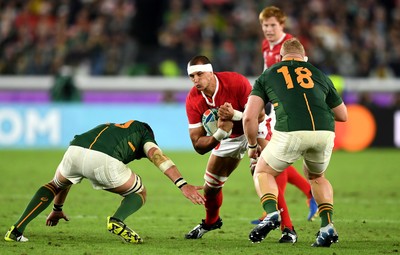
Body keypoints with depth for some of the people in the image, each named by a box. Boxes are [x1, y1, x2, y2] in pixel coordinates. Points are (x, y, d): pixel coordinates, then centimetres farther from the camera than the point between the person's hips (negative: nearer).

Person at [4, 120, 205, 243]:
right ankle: (117, 220, -8)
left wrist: (57, 209, 61)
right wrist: (182, 184, -1)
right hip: (104, 161, -4)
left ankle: (16, 229, 19)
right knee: (139, 194, 24)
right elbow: (158, 157, 8)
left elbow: (66, 174, 51)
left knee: (54, 185, 36)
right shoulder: (143, 132, 33)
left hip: (74, 151, 4)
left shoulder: (106, 128, 45)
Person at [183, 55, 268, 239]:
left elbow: (259, 115, -29)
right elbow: (199, 146, -21)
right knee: (210, 187, 8)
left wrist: (235, 115, -45)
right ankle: (211, 222, 41)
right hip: (227, 136, 4)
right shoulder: (193, 101, -21)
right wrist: (219, 134, -40)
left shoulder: (235, 82, -33)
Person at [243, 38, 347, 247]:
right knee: (316, 177, 32)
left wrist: (252, 146, 28)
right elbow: (343, 116, 34)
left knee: (263, 172, 23)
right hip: (325, 132, 3)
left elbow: (249, 117, 12)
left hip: (291, 132, -3)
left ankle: (271, 213, -4)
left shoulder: (267, 76, 22)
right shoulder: (319, 75, 27)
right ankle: (327, 226, 14)